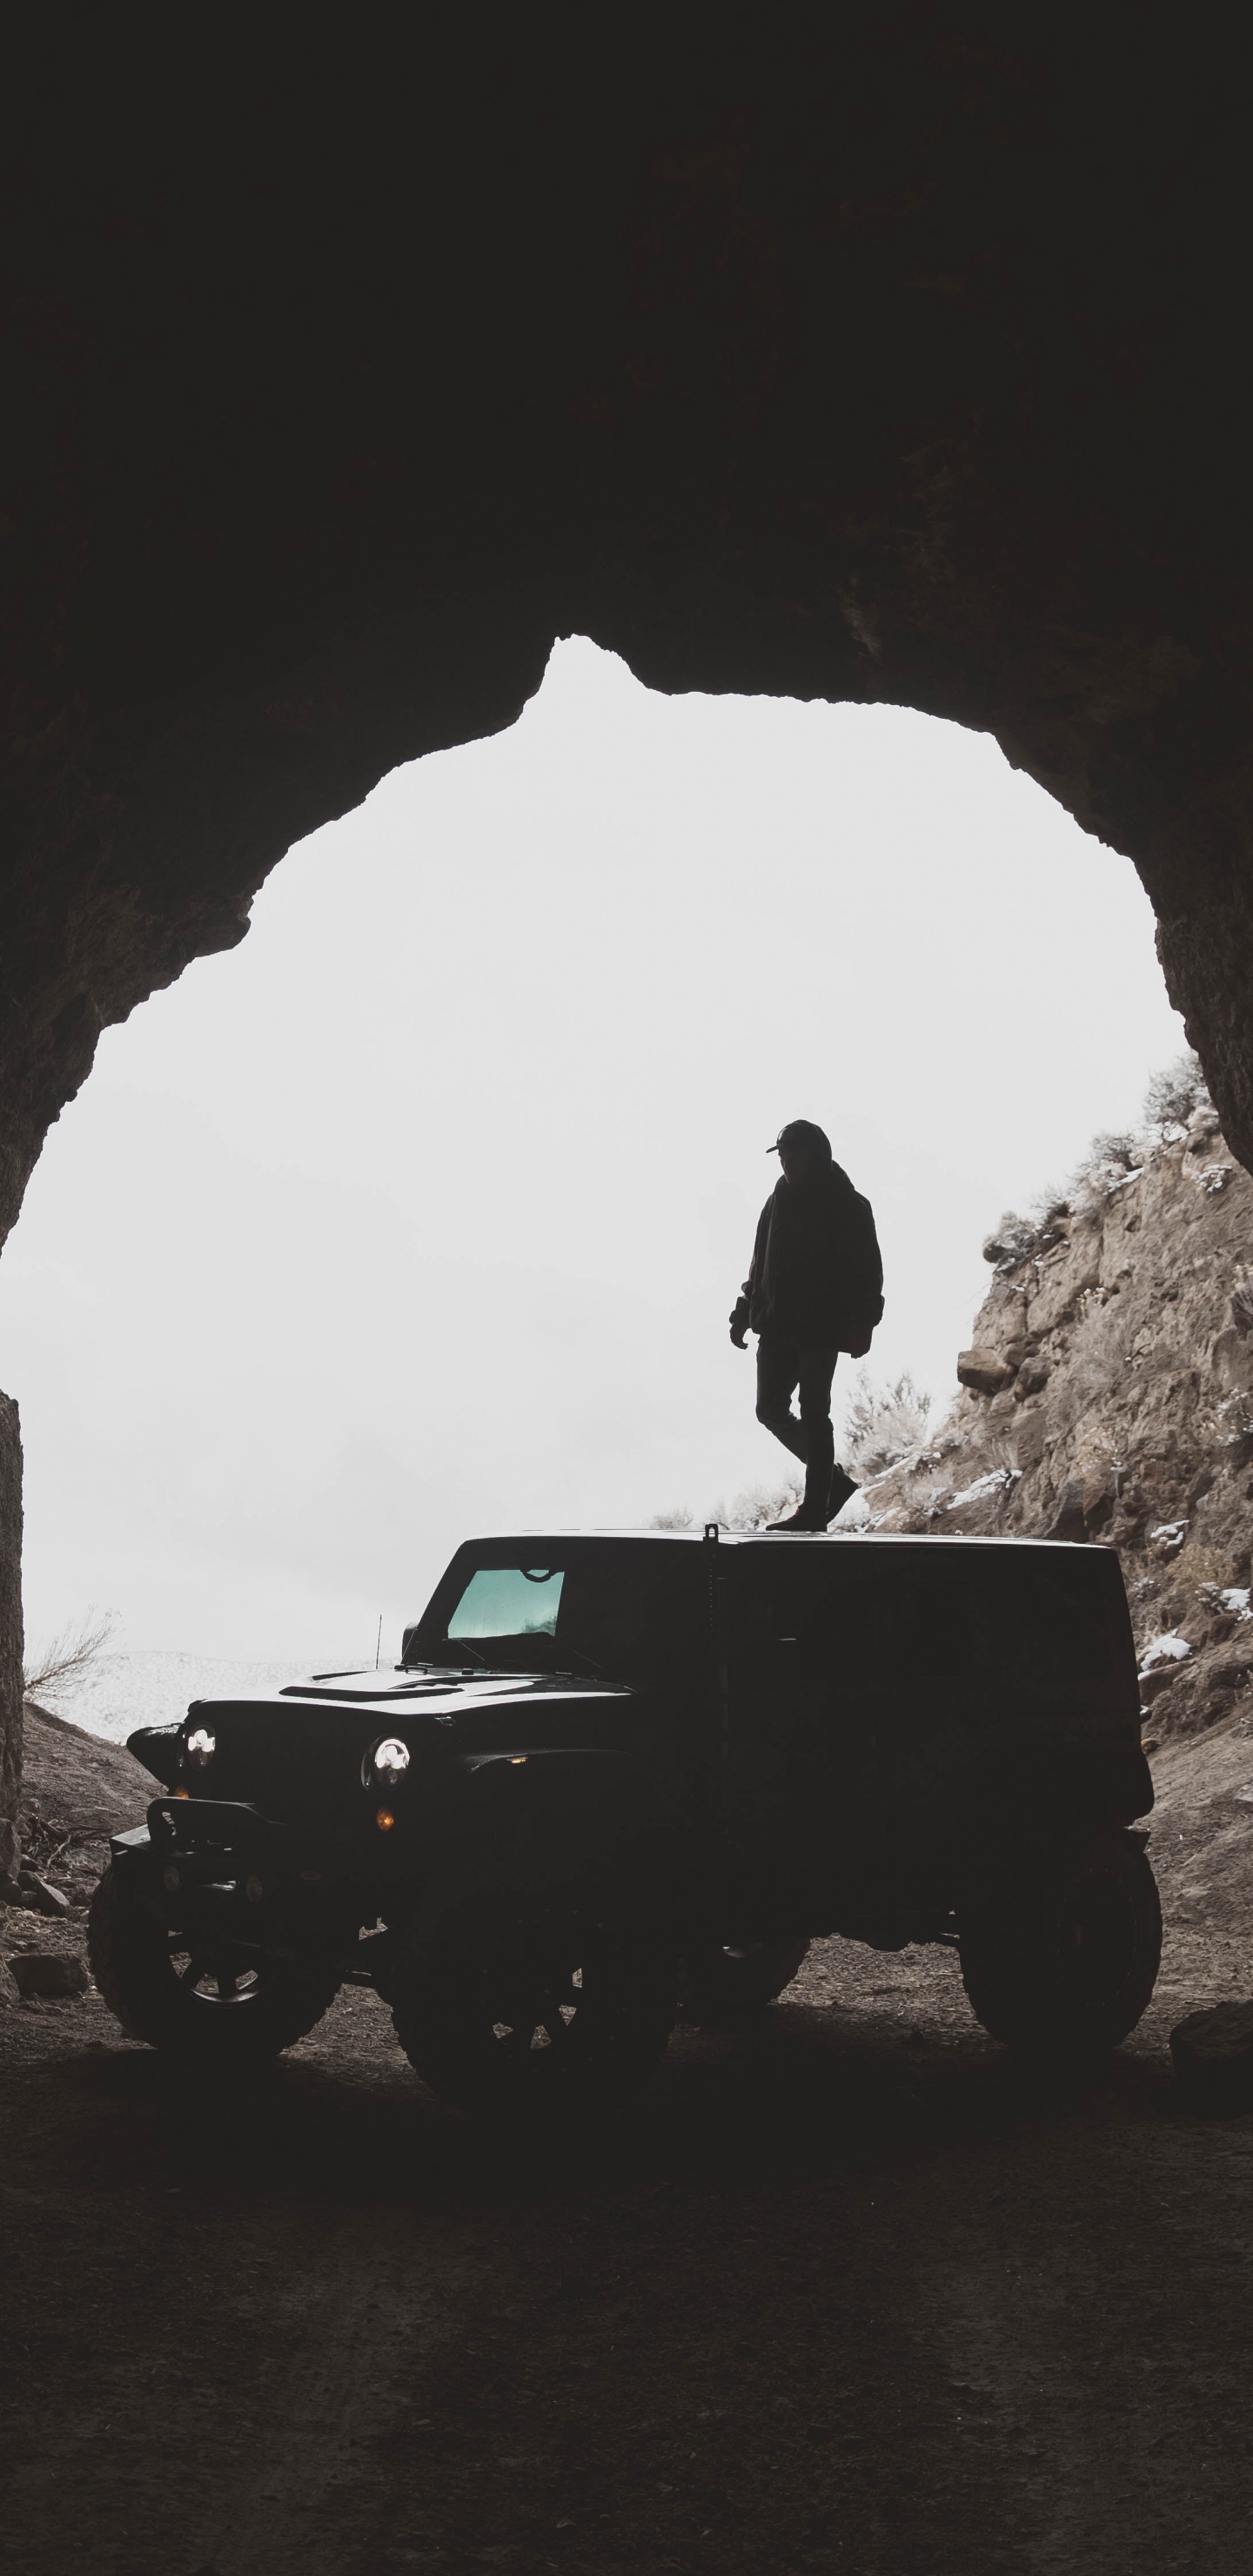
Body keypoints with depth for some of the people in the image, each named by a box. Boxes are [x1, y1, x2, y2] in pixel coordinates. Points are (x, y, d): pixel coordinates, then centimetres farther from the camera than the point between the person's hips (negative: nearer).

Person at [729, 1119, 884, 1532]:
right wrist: (745, 1312, 16)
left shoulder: (848, 1206, -7)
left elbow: (867, 1272, -8)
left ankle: (815, 1509, -1)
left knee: (813, 1416, -6)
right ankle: (834, 1481, 20)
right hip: (778, 1326, 7)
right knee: (771, 1410, 5)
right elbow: (760, 1264, 20)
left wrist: (861, 1325, -16)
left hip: (822, 1328, -7)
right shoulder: (781, 1200, 13)